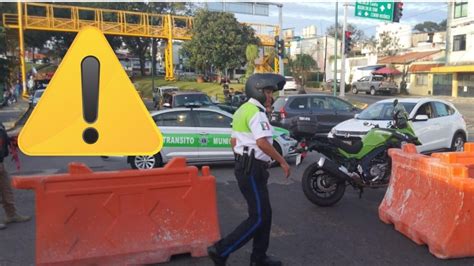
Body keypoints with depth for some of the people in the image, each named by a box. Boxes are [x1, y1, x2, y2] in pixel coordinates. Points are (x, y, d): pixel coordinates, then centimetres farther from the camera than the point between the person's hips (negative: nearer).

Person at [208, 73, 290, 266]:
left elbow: (233, 141, 21)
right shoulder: (256, 111, -15)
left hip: (245, 167, 10)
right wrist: (282, 162, -16)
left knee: (264, 214, 14)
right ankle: (221, 250, -1)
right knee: (258, 218, -5)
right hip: (252, 170, -10)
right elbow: (262, 142, -25)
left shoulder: (243, 109, 17)